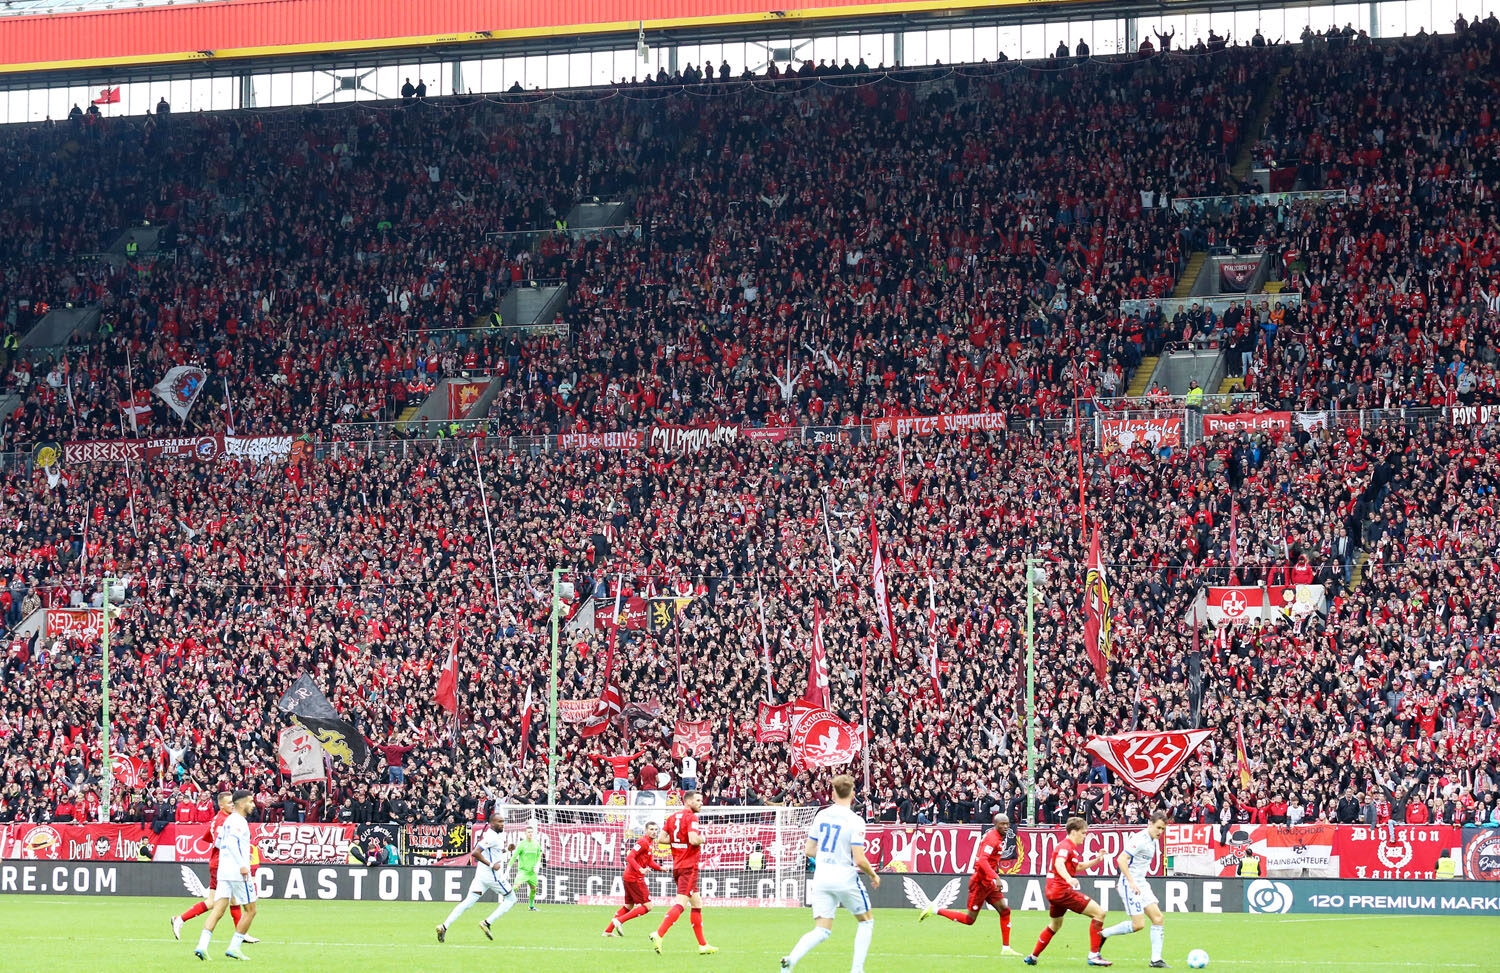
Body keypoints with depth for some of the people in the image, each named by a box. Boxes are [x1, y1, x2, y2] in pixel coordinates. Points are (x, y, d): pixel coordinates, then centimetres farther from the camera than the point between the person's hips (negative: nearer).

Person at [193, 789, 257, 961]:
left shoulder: (229, 819, 17)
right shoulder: (239, 820, -10)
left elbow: (219, 842, 26)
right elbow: (231, 842, -24)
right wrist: (242, 864, -29)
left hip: (223, 871, 8)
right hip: (237, 873, -8)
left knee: (218, 910, 0)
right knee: (250, 910, 4)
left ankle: (202, 945, -14)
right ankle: (234, 947, 2)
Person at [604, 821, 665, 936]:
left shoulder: (651, 842, 16)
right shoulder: (643, 842, -14)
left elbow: (650, 862, 17)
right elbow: (629, 857, -21)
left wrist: (660, 868, 0)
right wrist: (640, 869, -33)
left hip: (629, 876, 10)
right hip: (635, 878, -10)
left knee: (629, 906, 19)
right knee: (647, 906, -8)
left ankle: (608, 930, 21)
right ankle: (619, 920, -9)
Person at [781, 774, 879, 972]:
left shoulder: (821, 816, 3)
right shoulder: (855, 821, -12)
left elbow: (810, 851, 10)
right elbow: (859, 859, -16)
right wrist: (873, 875, 2)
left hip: (821, 878, 4)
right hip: (845, 877, -4)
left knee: (822, 931, 5)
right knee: (866, 920, 19)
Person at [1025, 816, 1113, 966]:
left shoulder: (1070, 847, 20)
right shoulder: (1066, 846, -12)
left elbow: (1079, 866, 34)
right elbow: (1059, 864, -31)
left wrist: (1096, 860, 21)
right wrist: (1069, 879, -48)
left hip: (1052, 890, 11)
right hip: (1062, 890, -11)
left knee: (1055, 925, 31)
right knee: (1099, 912, -12)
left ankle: (1033, 957, 35)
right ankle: (1093, 955, -15)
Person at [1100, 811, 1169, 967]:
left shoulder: (1153, 841, 12)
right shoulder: (1140, 839, -18)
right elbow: (1121, 859, -24)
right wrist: (1131, 882, -26)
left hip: (1141, 884, 9)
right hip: (1129, 885, -9)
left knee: (1158, 919, 0)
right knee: (1138, 924, -13)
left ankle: (1156, 960, 2)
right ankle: (1102, 934, 4)